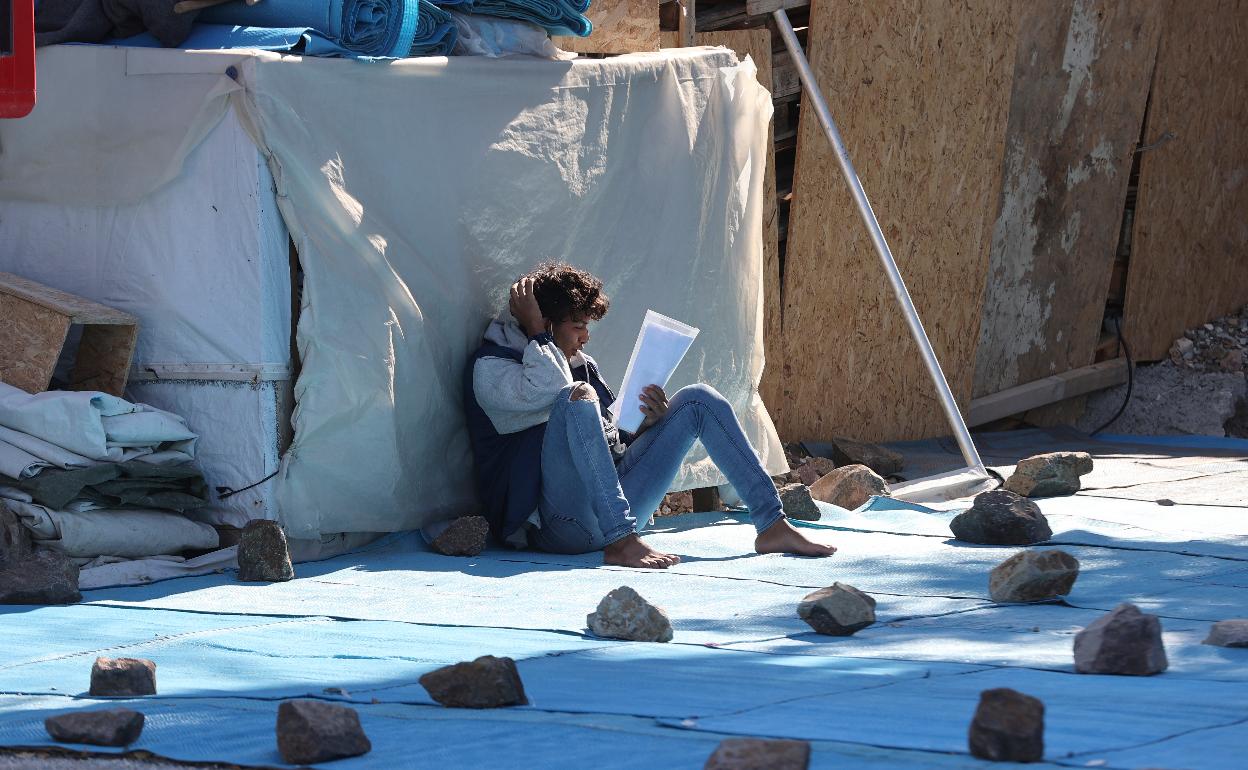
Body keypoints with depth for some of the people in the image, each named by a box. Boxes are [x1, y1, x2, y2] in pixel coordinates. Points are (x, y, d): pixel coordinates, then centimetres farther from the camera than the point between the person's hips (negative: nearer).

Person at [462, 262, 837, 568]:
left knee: (697, 399, 6)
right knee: (579, 396, -32)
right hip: (560, 523, -8)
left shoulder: (579, 364, 25)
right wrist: (535, 331, -9)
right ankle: (622, 542, -41)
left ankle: (773, 525, -4)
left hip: (616, 507, 8)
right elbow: (549, 390, -21)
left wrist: (646, 426, 6)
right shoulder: (489, 367, 1)